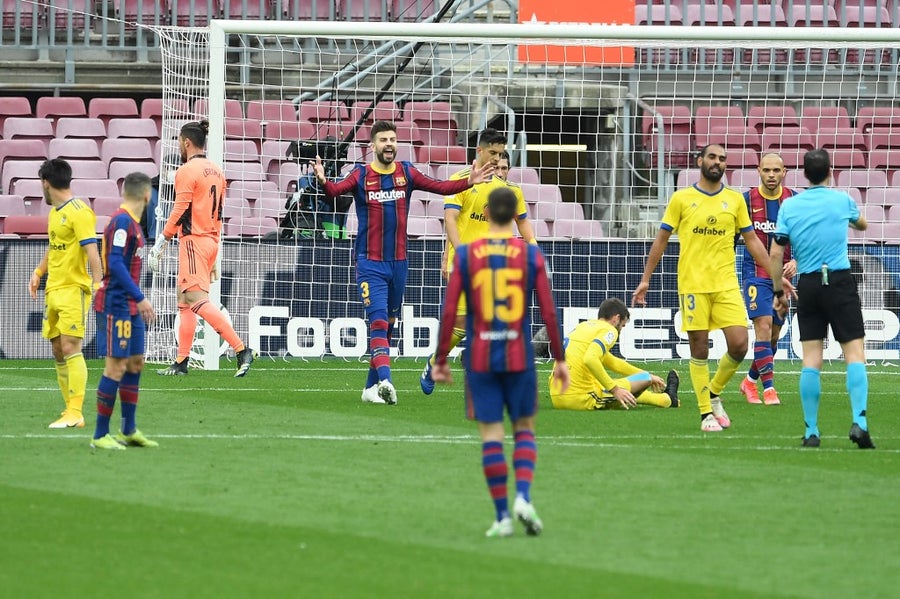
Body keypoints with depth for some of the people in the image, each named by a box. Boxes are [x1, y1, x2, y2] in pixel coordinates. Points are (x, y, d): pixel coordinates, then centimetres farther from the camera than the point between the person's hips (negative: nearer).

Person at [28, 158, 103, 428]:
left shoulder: (79, 212, -12)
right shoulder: (54, 212, 16)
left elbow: (91, 251, -19)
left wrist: (97, 285, -26)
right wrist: (38, 272, 19)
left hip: (74, 289, -9)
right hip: (53, 290, 9)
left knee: (70, 349, -13)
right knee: (58, 352, 8)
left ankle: (75, 413, -14)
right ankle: (70, 410, 13)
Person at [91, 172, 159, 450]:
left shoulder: (132, 223, 13)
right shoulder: (121, 222, -16)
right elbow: (115, 264, -23)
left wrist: (138, 300, 24)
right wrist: (140, 298, -25)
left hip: (130, 308, 10)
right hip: (115, 305, -10)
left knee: (135, 363, 13)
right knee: (116, 366, -8)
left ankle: (128, 430, 21)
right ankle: (100, 436, -5)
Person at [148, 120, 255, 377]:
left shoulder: (187, 171, -11)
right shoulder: (215, 171, 15)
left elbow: (179, 212, -15)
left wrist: (161, 242, -9)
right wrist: (214, 257, 24)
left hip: (193, 240, -9)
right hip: (211, 241, 9)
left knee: (198, 300, -14)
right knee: (185, 301, 12)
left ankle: (241, 349, -23)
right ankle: (181, 362, 11)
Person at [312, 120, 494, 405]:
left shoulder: (406, 173, 5)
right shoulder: (361, 175, -6)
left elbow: (439, 187, 3)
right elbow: (336, 190, -23)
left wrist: (469, 182, -11)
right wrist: (323, 182, -44)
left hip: (398, 262, 5)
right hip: (370, 263, -5)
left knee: (388, 325, 10)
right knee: (378, 321, -18)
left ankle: (371, 386, 18)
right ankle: (385, 381, -30)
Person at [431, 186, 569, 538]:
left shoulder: (465, 255, -2)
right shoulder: (531, 255, -2)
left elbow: (449, 312, -4)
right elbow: (549, 312, -2)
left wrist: (440, 360, 3)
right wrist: (560, 359, 6)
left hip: (480, 359, 0)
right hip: (519, 357, 0)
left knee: (491, 433, 3)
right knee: (524, 428, 14)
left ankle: (502, 516, 2)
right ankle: (523, 497, -7)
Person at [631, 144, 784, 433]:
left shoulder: (735, 200, 9)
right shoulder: (681, 199, 3)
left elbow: (752, 241, 13)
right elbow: (661, 239, 7)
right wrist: (645, 279, 5)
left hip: (727, 284, 2)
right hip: (692, 285, -2)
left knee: (739, 344, -9)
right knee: (699, 349, -1)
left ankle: (714, 393, 16)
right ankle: (706, 413, 9)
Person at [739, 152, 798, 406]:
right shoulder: (747, 200, -4)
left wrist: (796, 261, -11)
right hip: (755, 273, -3)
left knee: (774, 333, 8)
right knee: (764, 325, -16)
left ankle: (750, 380, 27)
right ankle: (768, 387, -16)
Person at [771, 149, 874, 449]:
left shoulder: (789, 206, 3)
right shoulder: (842, 200, 2)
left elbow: (775, 253, 1)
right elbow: (861, 224, 24)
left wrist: (779, 291, 12)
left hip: (807, 285, 2)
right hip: (840, 280, -2)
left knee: (811, 359, 3)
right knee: (855, 353, -3)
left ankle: (811, 432, 1)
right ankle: (859, 421, -19)